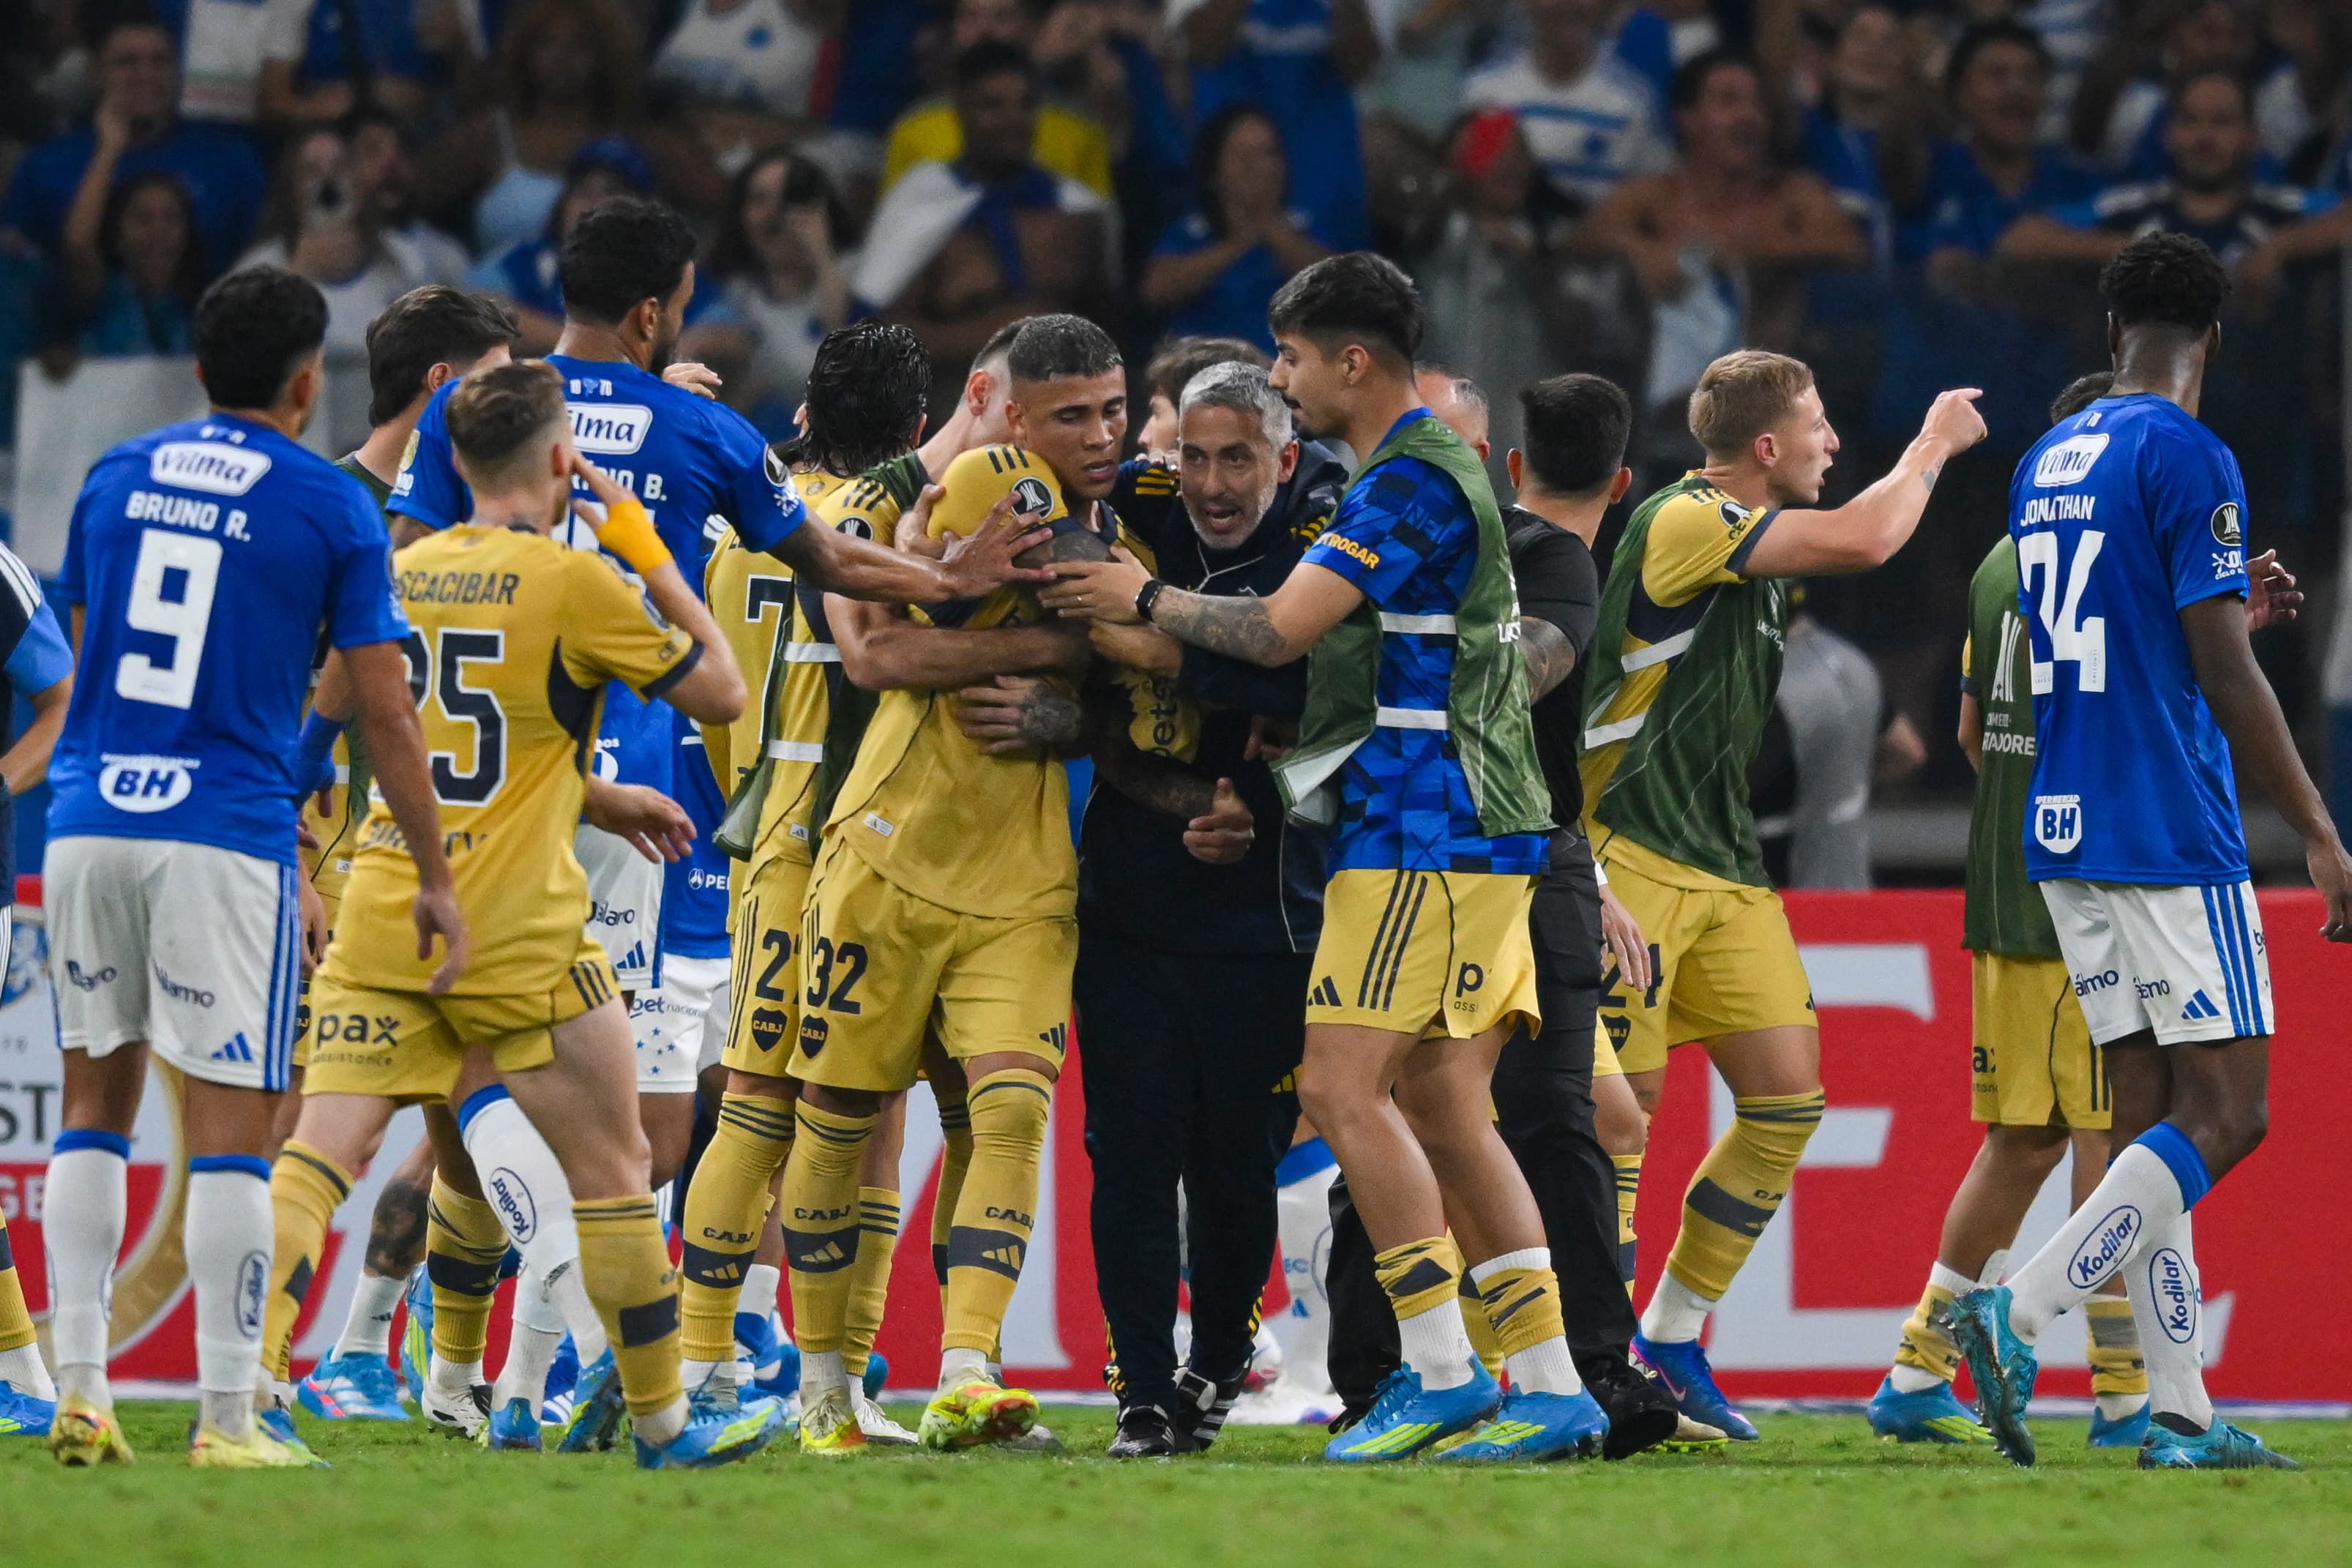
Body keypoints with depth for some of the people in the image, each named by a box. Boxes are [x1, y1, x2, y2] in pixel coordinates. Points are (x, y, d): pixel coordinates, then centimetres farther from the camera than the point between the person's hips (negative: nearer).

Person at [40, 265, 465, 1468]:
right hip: (225, 837, -4)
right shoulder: (332, 509, -2)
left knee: (97, 1106, 14)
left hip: (88, 822, 4)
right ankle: (226, 1415, -2)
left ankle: (79, 1390, 8)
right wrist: (435, 880, 7)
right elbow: (384, 714, -1)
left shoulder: (115, 479, 11)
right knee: (229, 1129, -1)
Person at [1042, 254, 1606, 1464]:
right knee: (1442, 1112, 7)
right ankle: (1550, 1387, 4)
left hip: (1424, 835, -10)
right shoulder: (1422, 472, 19)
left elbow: (1278, 630, -17)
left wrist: (1144, 600, -3)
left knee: (1344, 1086, -12)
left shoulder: (1412, 483, -13)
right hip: (1465, 832, 10)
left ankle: (1442, 1373, -12)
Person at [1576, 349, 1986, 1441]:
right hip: (1633, 853, -9)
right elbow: (1862, 542, -22)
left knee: (1788, 1098, 2)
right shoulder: (1683, 522, -16)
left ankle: (1672, 1344, 12)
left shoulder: (1754, 540, 14)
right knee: (1621, 1101, -11)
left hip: (1725, 866, 9)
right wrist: (1932, 446, -9)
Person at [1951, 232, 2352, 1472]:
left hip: (2066, 836, 8)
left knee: (2148, 1116, 8)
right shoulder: (2188, 460, -10)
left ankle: (2179, 1415, 3)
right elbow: (2226, 676, -14)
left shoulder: (2044, 466, 14)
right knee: (2225, 1115, -6)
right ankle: (2019, 1316, -19)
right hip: (2172, 835, -8)